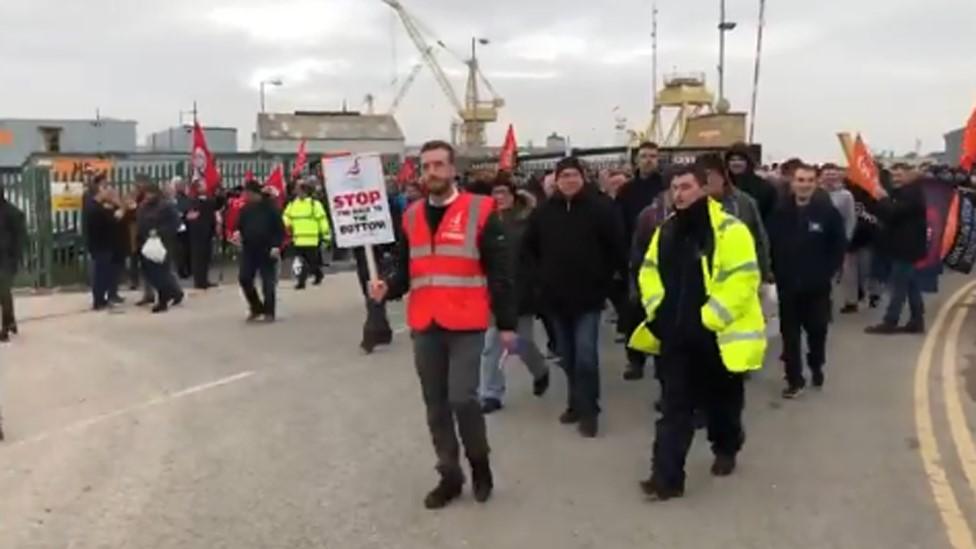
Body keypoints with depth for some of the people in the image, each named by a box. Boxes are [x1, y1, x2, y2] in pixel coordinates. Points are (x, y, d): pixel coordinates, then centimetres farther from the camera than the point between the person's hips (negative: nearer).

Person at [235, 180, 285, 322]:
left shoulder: (270, 207, -7)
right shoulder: (245, 208, 6)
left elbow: (280, 229, -7)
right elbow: (240, 226, 13)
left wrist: (276, 246, -18)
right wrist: (238, 233, -11)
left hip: (267, 250, -5)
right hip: (249, 250, 5)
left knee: (268, 282, 0)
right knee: (244, 278, -1)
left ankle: (269, 312, 12)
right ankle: (256, 308, 17)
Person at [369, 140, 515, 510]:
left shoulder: (480, 211, -4)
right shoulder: (412, 216, 10)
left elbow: (500, 272, -3)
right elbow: (405, 270, 17)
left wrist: (507, 323, -5)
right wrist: (388, 287, -5)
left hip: (466, 325, -5)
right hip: (425, 327, 5)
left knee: (462, 399, -12)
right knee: (436, 405, 11)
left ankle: (480, 464, 15)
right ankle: (450, 476, 26)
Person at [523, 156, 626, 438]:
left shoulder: (600, 208, -8)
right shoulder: (544, 211, 1)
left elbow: (617, 247, -5)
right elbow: (528, 247, 13)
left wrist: (605, 278, -3)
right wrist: (543, 274, 7)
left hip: (588, 295, -4)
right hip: (556, 296, 4)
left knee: (585, 355, -9)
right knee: (567, 356, 14)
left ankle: (588, 410, 2)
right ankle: (577, 403, 29)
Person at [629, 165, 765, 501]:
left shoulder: (730, 231, -14)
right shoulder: (666, 231, 7)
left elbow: (742, 280, -20)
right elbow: (649, 273, 15)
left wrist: (708, 320, -21)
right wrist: (658, 312, 0)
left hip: (718, 336, -5)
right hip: (676, 337, 5)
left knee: (721, 403, 16)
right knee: (674, 407, 3)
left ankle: (726, 451, 42)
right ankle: (667, 477, 4)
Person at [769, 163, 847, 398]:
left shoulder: (828, 211, -8)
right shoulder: (780, 211, -6)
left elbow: (839, 244, -1)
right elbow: (770, 243, 3)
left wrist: (829, 271, -5)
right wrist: (776, 271, -1)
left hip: (817, 284, 0)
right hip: (788, 283, 1)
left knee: (817, 329, 14)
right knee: (790, 333, 4)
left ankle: (816, 367, 38)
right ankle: (794, 379, 12)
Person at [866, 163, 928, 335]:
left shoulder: (912, 193, -16)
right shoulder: (903, 192, 18)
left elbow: (893, 213, -26)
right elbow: (889, 213, 17)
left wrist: (884, 199, -13)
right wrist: (882, 200, 0)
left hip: (906, 248, -11)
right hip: (906, 246, 11)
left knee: (898, 285, -7)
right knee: (911, 285, 11)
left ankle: (890, 322, -5)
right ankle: (917, 321, 14)